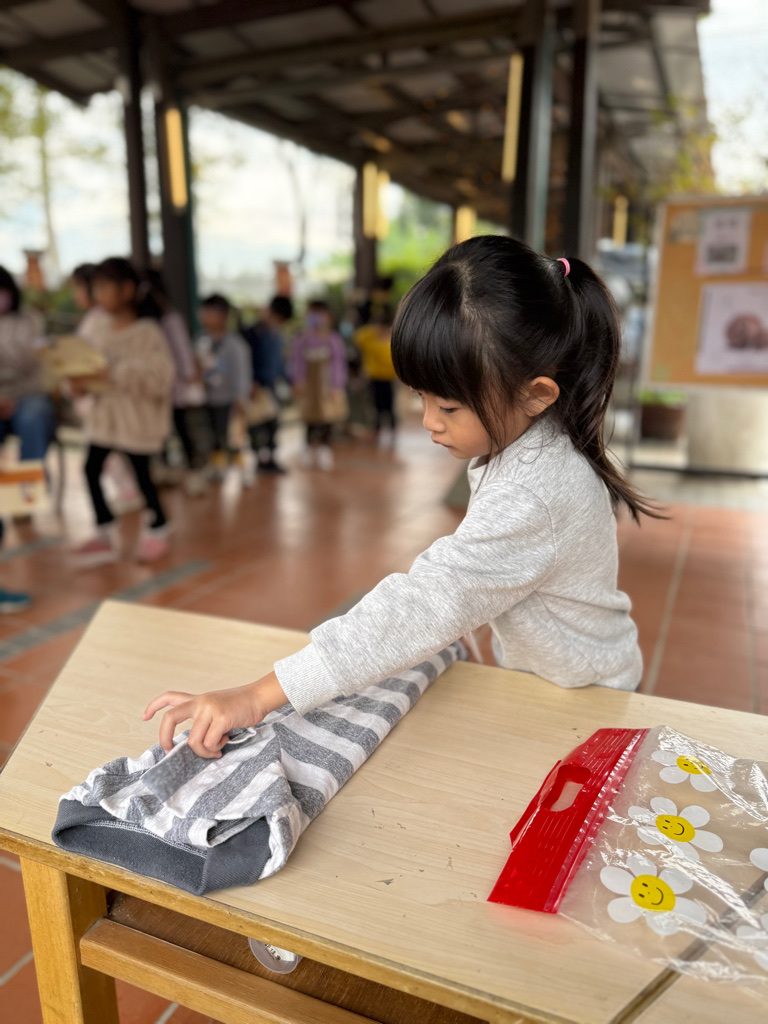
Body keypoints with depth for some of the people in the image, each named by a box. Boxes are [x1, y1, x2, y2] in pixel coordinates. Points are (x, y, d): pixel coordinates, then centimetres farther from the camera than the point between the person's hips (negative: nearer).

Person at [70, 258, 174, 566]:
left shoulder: (147, 332, -13)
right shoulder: (103, 333, 7)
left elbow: (158, 378, -22)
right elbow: (97, 372, 14)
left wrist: (115, 376, -28)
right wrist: (82, 381, -7)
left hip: (138, 416, -7)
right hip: (105, 413, 7)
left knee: (141, 472, 4)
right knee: (91, 468, 4)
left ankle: (158, 529, 27)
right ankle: (105, 535, 18)